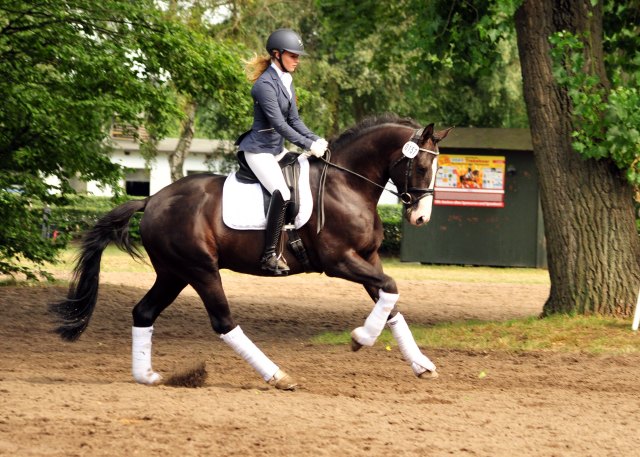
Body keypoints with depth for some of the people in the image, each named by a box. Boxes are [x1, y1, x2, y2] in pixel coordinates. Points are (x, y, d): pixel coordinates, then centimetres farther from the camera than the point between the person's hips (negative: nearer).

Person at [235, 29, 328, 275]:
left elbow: (293, 119, 11)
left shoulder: (286, 80, 9)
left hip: (277, 149, 10)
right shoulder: (265, 84, -21)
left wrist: (315, 139, -4)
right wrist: (308, 145, -24)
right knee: (282, 193, -26)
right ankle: (269, 254, -21)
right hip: (259, 150, -10)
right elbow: (278, 123, -24)